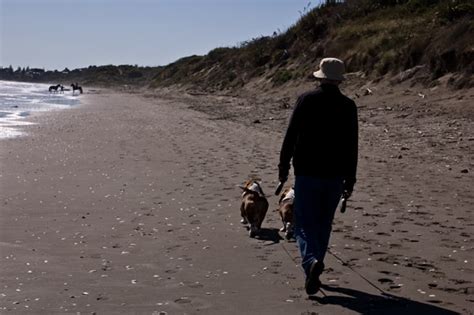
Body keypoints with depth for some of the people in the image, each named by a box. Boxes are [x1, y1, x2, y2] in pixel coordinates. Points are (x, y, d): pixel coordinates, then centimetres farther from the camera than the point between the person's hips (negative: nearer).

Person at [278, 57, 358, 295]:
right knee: (324, 224, 16)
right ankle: (313, 271, 24)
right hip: (335, 176, 3)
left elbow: (290, 136, -6)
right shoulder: (348, 106, 1)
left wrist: (283, 166, 4)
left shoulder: (306, 100, -5)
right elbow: (352, 147, 2)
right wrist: (350, 180, 8)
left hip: (307, 173, -3)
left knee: (305, 223, 1)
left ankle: (312, 261, -23)